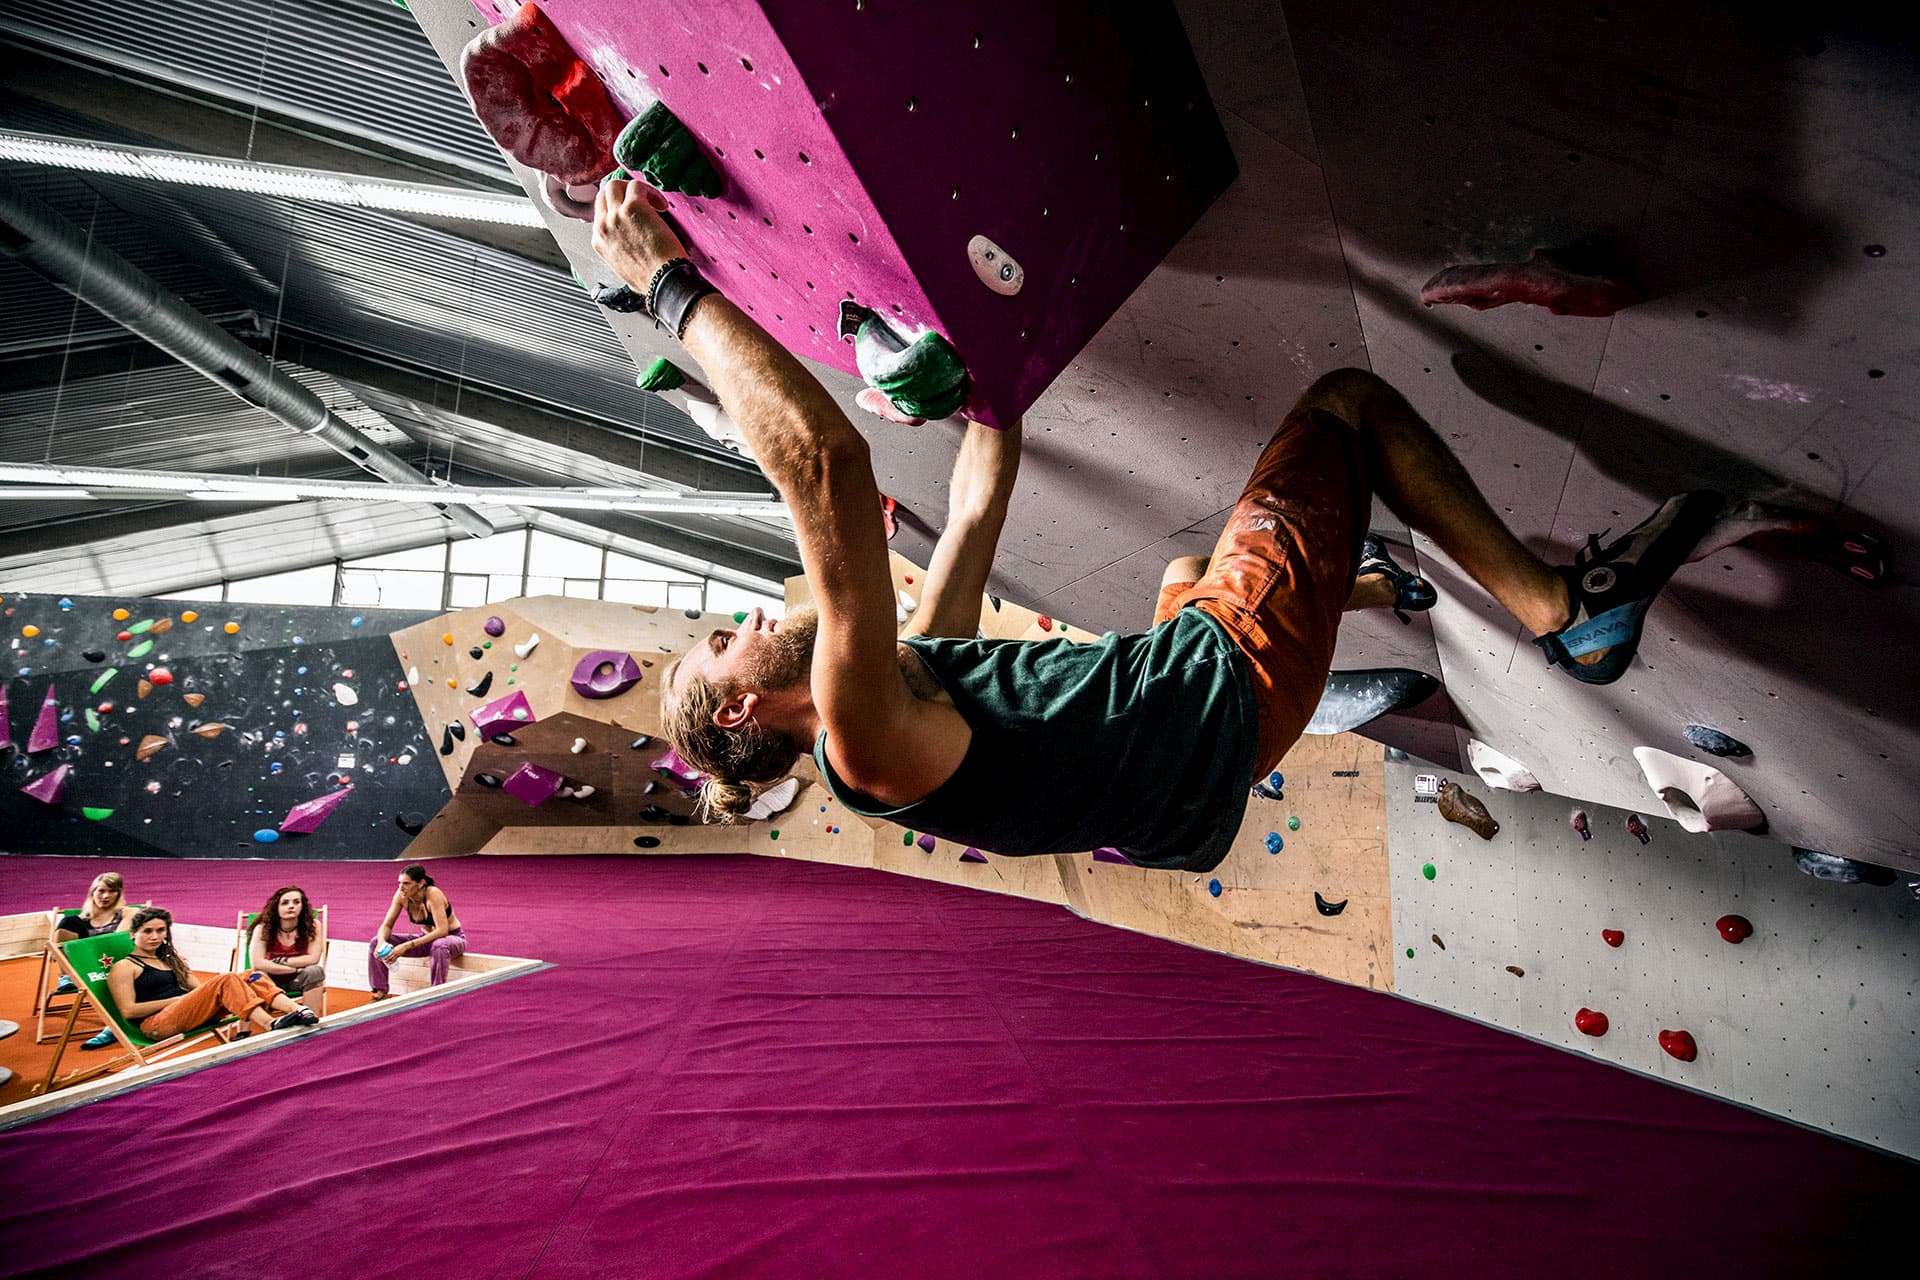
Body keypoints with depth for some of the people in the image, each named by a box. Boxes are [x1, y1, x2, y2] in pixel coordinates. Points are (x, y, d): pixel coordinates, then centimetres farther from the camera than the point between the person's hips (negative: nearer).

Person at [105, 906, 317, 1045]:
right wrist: (177, 999, -10)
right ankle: (271, 1024, -50)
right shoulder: (124, 967, 7)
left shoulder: (172, 960, 28)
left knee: (250, 979, -18)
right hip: (156, 1024, -7)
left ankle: (298, 1010, -40)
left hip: (191, 1015, 7)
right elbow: (128, 1011, -6)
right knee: (226, 981, -31)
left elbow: (199, 989, 22)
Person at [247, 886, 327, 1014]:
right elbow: (257, 963, -23)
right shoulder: (263, 928, -13)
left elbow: (313, 959, -16)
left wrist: (280, 961, -17)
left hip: (298, 981, 0)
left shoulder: (312, 926, -13)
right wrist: (296, 968, -24)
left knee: (315, 971, -31)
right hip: (271, 982, 0)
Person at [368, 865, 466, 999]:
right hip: (428, 938, 6)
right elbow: (386, 925, -5)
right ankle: (381, 991, 5)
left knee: (440, 946, -42)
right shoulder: (401, 895, -13)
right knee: (376, 942, -6)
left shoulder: (433, 894, -30)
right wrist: (382, 942, -28)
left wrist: (407, 946, -39)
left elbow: (442, 930, -36)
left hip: (454, 937, -6)